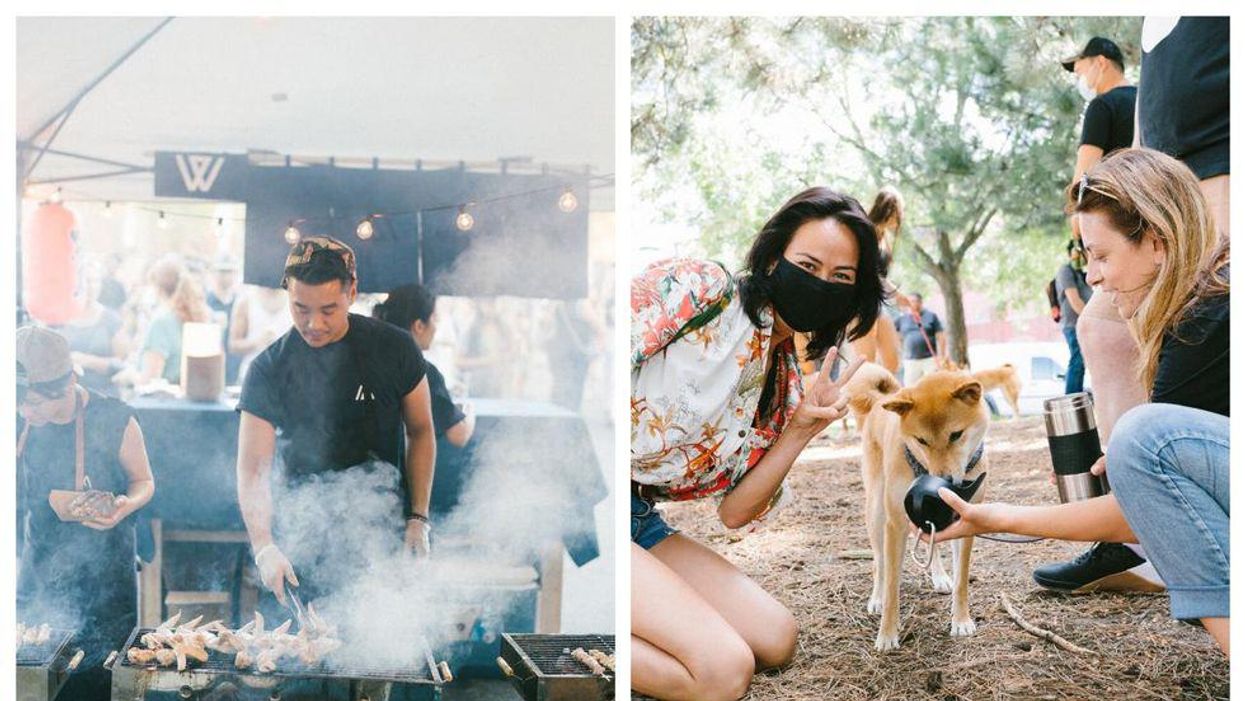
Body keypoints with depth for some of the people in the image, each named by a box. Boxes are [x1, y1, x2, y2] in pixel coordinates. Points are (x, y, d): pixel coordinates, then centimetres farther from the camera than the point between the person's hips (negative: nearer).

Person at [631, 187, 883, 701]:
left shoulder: (784, 385, 11)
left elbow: (734, 512, 8)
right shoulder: (698, 288, -11)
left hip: (637, 519, 9)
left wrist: (802, 428, -4)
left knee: (775, 640, 4)